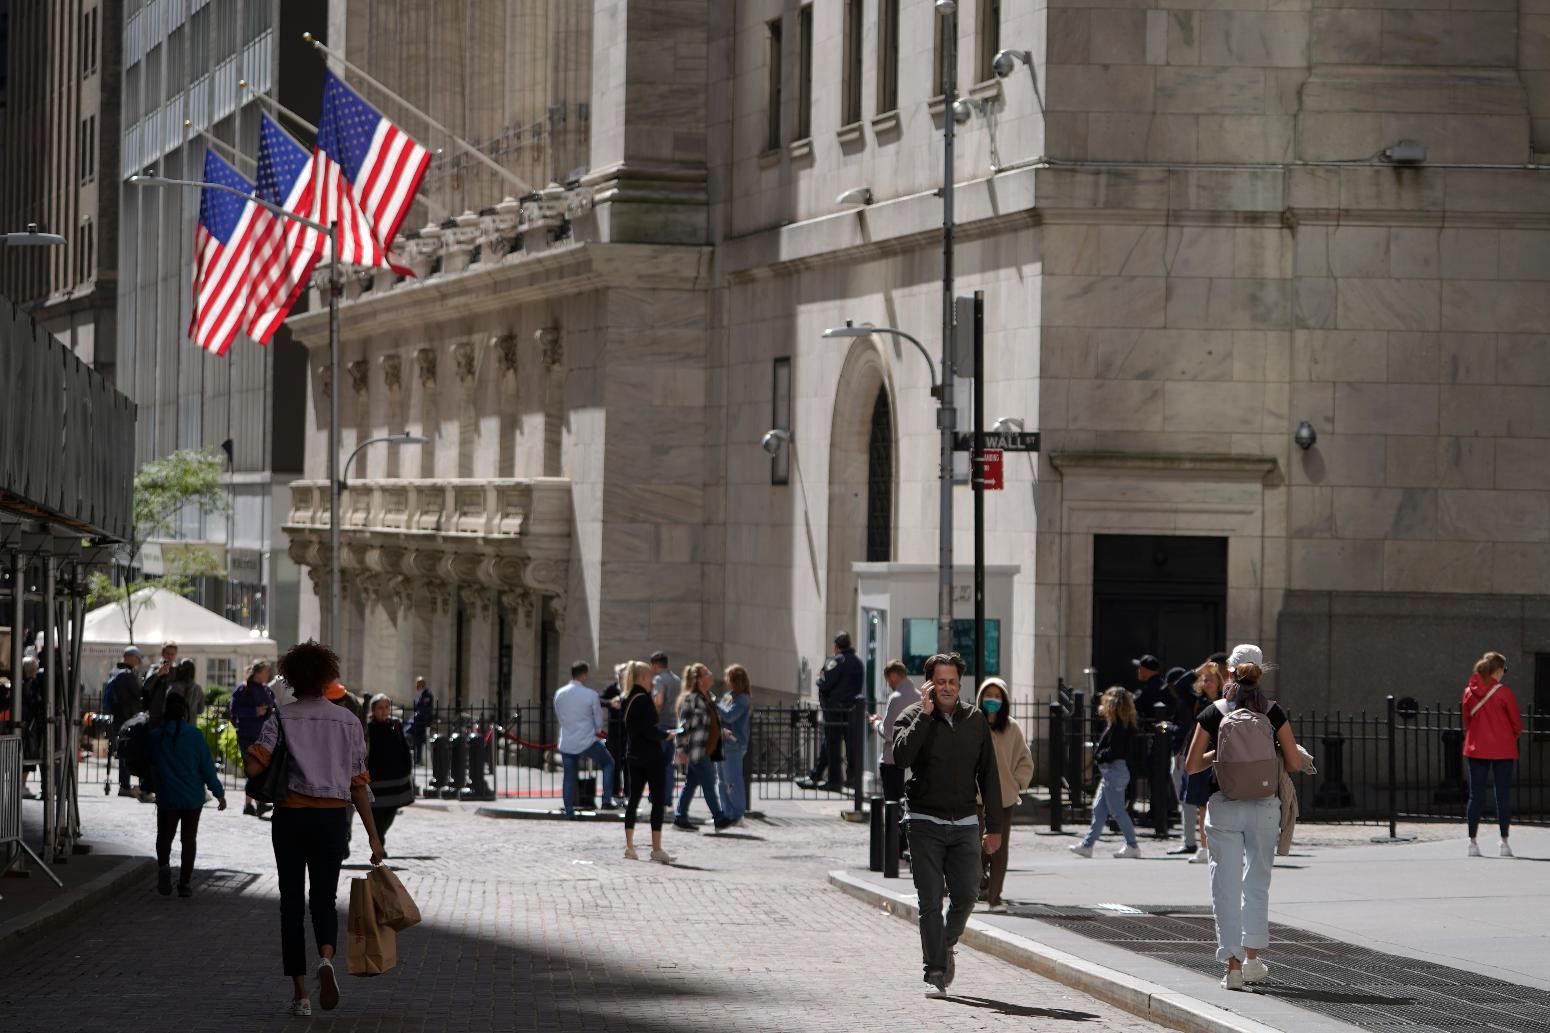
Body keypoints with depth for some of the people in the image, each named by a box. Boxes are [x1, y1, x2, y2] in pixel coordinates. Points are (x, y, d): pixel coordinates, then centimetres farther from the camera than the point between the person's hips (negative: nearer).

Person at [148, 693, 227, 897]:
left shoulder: (154, 736, -5)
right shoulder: (194, 735, -10)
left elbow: (148, 762, 7)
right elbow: (207, 766, -7)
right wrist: (219, 793, 0)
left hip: (166, 797, 0)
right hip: (192, 797, 0)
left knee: (164, 836, 12)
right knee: (189, 839, 10)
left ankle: (163, 865, -17)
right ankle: (185, 883, 8)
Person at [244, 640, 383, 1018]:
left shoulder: (282, 718, -3)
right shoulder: (348, 721, 3)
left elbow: (253, 767, -14)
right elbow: (359, 784, 1)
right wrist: (372, 835, 4)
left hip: (290, 816, -1)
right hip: (333, 817, 1)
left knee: (292, 903, 8)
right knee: (324, 899, 12)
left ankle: (300, 993, 6)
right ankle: (326, 958, -19)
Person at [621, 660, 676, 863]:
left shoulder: (627, 700, 11)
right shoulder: (643, 699, -15)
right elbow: (648, 729, -20)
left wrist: (663, 732, 15)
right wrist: (666, 735, -5)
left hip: (633, 754, 8)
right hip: (649, 755, -8)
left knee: (633, 799, 11)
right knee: (658, 800, -3)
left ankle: (629, 847, 11)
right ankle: (656, 849, -6)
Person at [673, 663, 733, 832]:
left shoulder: (707, 698, 15)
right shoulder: (691, 699, -14)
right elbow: (684, 724, -17)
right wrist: (682, 749, -19)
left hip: (707, 750, 9)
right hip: (696, 751, -9)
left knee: (691, 784, 11)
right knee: (709, 785, -5)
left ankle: (680, 818, 16)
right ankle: (719, 819, -1)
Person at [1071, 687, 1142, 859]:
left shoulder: (1117, 725, -18)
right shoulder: (1121, 724, 11)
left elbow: (1113, 751, -23)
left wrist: (1099, 756, -7)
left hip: (1114, 771, -10)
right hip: (1110, 772, 10)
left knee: (1117, 810, -4)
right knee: (1099, 808, 12)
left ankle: (1132, 846, 2)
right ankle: (1087, 844, 15)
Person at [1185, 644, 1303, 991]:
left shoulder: (1213, 714, -3)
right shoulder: (1273, 713, -3)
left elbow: (1192, 765, 0)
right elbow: (1295, 764, -1)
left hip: (1224, 807, -1)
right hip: (1264, 807, 1)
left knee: (1226, 885, 3)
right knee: (1257, 882, 16)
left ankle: (1233, 964, -2)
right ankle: (1252, 958, 15)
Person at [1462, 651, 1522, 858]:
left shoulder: (1469, 692, -1)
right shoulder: (1504, 693, -12)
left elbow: (1466, 720, 8)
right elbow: (1517, 723, -5)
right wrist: (1514, 734, 15)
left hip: (1476, 749, 3)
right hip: (1502, 751, -3)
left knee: (1476, 795, 7)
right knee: (1503, 795, 3)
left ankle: (1472, 841, 5)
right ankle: (1504, 843, 2)